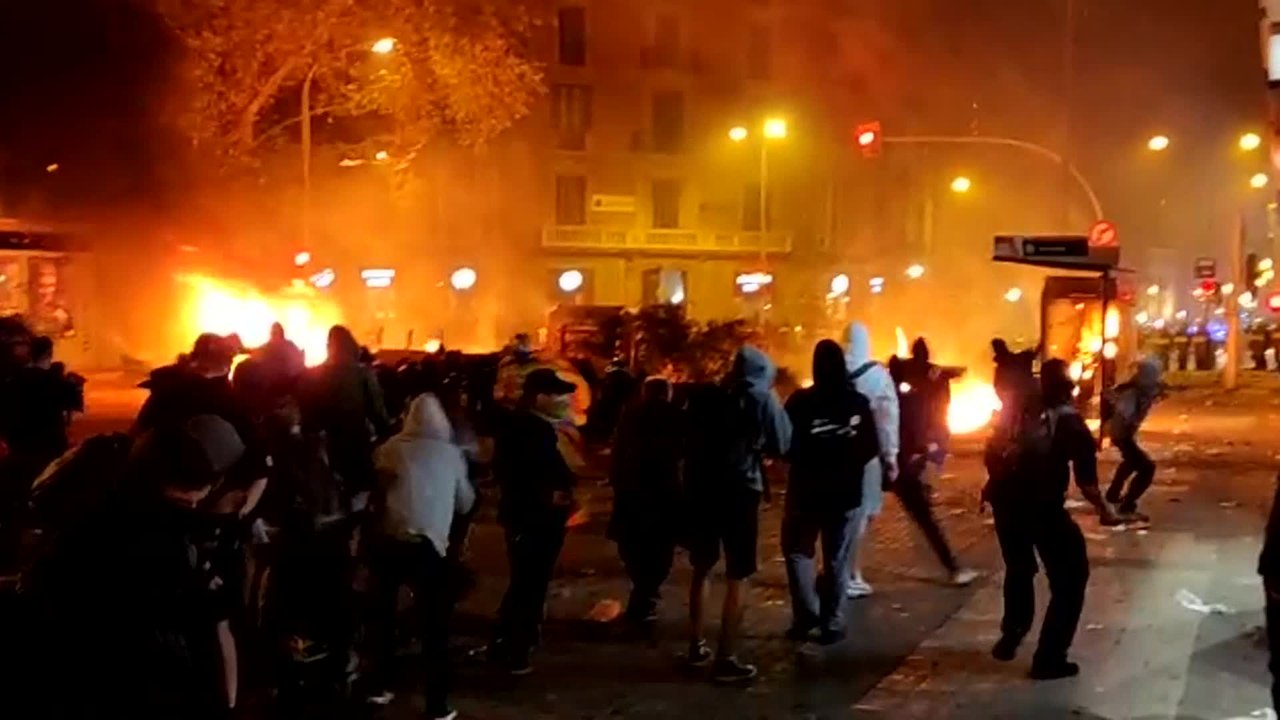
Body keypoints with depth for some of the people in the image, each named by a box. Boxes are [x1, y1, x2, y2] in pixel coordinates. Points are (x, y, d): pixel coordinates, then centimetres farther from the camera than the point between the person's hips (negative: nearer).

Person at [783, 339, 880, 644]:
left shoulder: (799, 402, -11)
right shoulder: (859, 402, -5)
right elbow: (871, 448, -2)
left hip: (806, 489, -1)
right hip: (846, 492, 2)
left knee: (798, 550, 16)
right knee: (837, 560, 10)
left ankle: (807, 611, 2)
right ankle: (832, 623, 8)